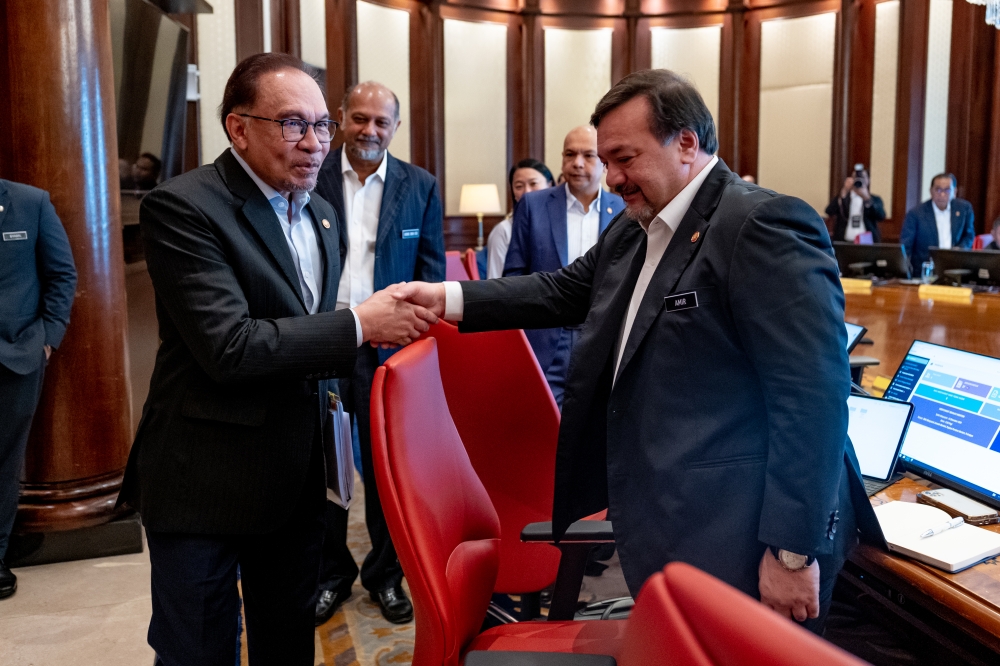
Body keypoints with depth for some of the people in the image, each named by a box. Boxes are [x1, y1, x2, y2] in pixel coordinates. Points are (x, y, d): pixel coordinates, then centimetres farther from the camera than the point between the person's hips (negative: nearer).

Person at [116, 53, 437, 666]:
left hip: (300, 476, 7)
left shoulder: (322, 214, 10)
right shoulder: (182, 207, -15)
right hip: (207, 483, -6)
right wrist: (359, 325, -22)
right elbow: (229, 347, -25)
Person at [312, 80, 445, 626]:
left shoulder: (420, 186, 5)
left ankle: (385, 573, 27)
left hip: (389, 342, 1)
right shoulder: (312, 179, 1)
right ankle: (331, 573, 28)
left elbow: (431, 264, 7)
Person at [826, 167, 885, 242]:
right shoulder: (841, 198, 11)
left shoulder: (875, 199, 13)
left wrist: (867, 198, -19)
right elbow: (830, 213, -8)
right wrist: (844, 192, -17)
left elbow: (881, 216, -6)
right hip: (844, 242, 0)